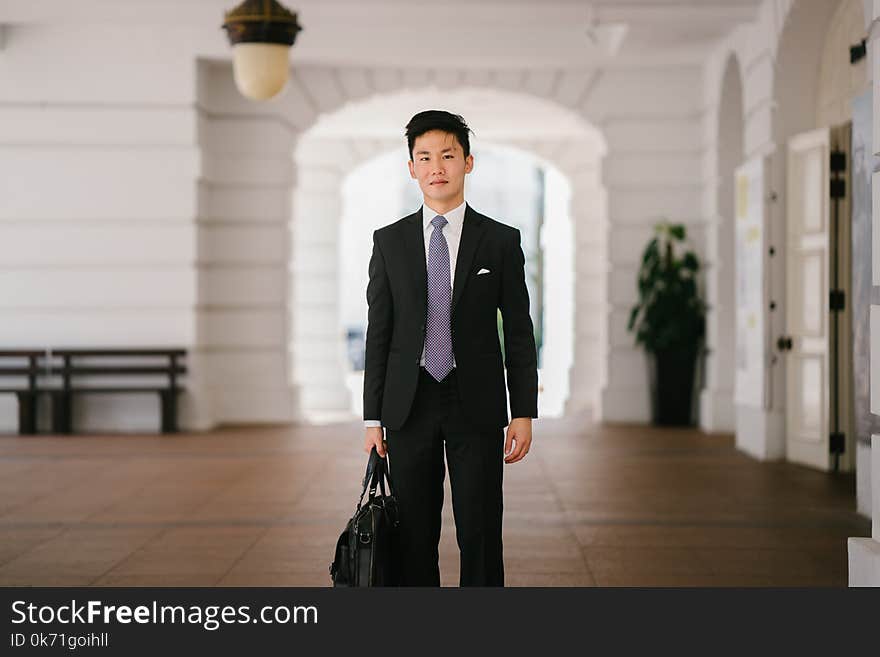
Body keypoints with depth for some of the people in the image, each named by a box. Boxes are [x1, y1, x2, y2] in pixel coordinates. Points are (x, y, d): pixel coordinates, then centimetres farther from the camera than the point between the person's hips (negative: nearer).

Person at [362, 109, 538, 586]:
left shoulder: (501, 241, 2)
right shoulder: (389, 241, 6)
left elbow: (518, 332, 3)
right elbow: (378, 333, 6)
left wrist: (523, 412, -3)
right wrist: (373, 418, 2)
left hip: (477, 405, -1)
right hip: (410, 404, 1)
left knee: (480, 535, -1)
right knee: (414, 537, 6)